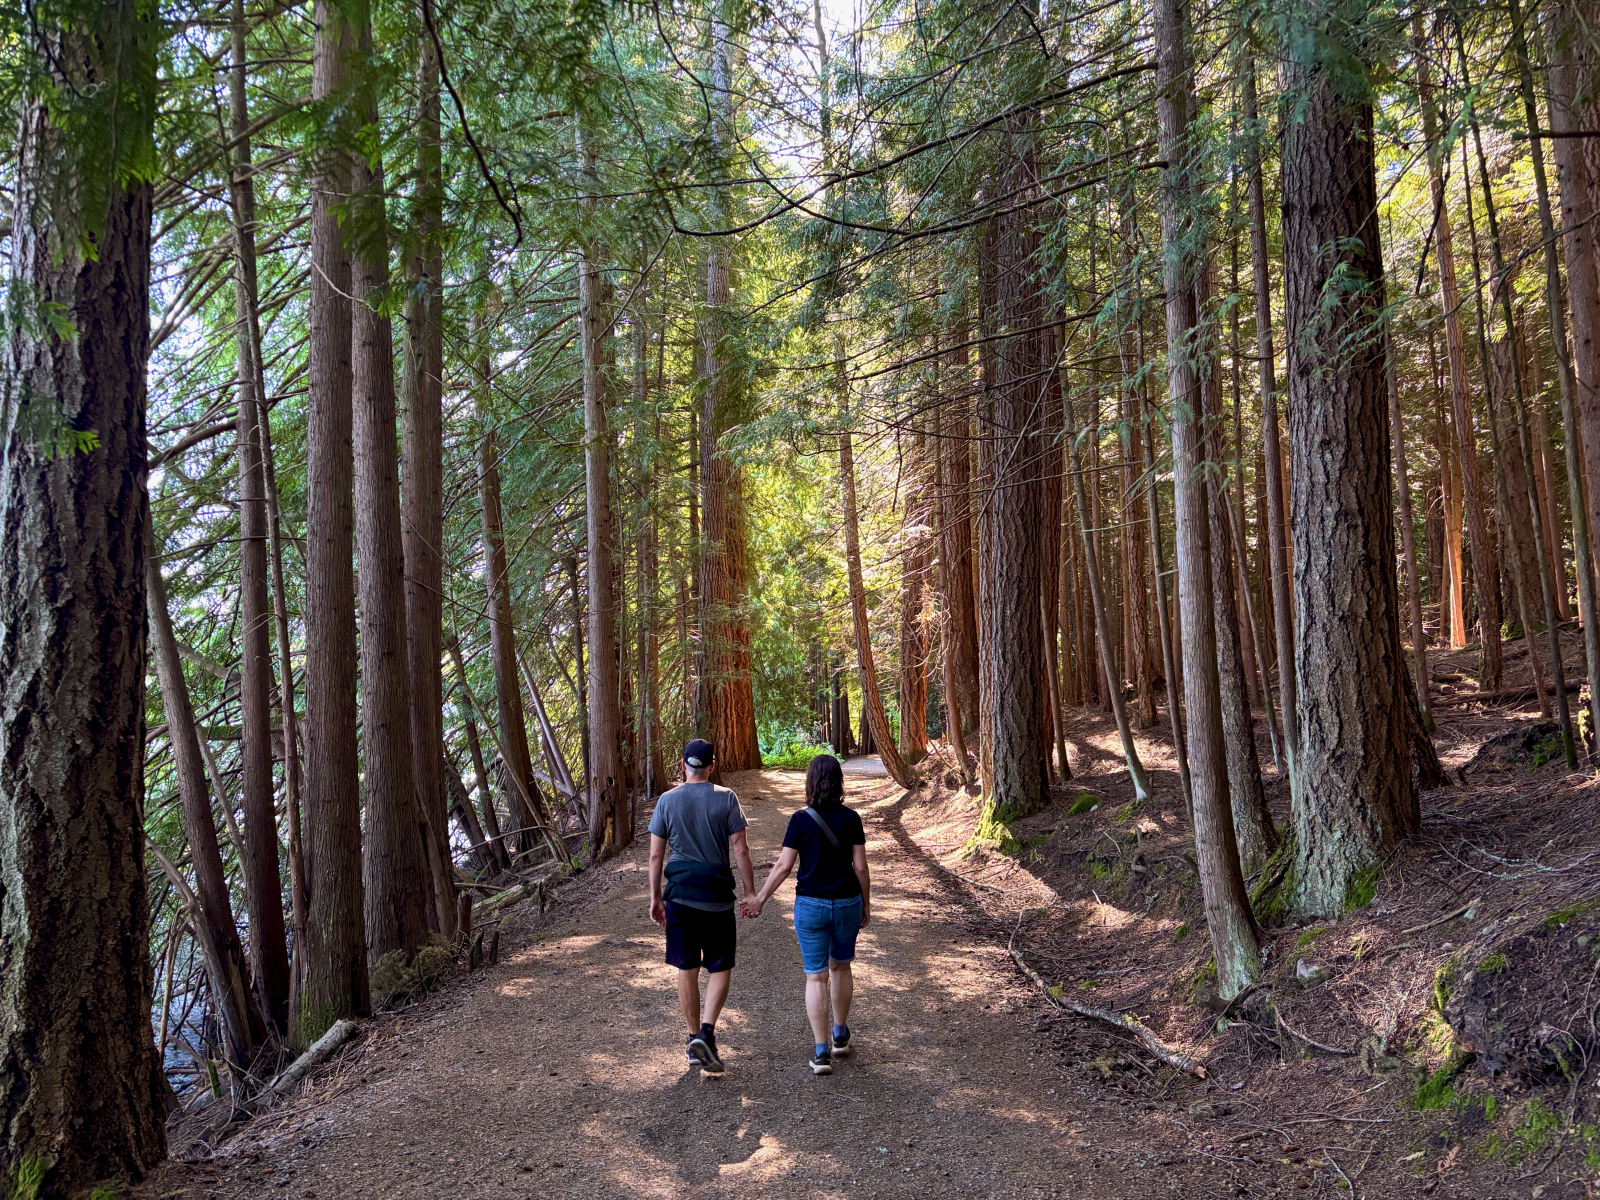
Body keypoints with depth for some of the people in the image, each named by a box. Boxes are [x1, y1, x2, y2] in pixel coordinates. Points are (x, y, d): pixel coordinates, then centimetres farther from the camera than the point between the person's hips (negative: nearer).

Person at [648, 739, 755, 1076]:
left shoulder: (667, 801, 1)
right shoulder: (726, 799, -5)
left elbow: (656, 854, 2)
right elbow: (740, 850, -6)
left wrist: (655, 897, 11)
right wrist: (751, 892, 2)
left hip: (678, 893, 2)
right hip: (715, 894, -2)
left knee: (687, 968, 12)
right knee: (721, 967, 8)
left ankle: (695, 1040, 21)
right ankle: (706, 1033, -9)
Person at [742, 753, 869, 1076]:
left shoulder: (801, 820, -9)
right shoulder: (851, 818, -4)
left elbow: (784, 865, -9)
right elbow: (860, 867, -3)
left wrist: (760, 898, 1)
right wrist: (866, 903, 9)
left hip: (810, 904, -2)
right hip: (847, 903, 2)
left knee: (816, 977, 4)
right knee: (840, 967, 22)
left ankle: (821, 1051, -1)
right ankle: (840, 1035, 34)